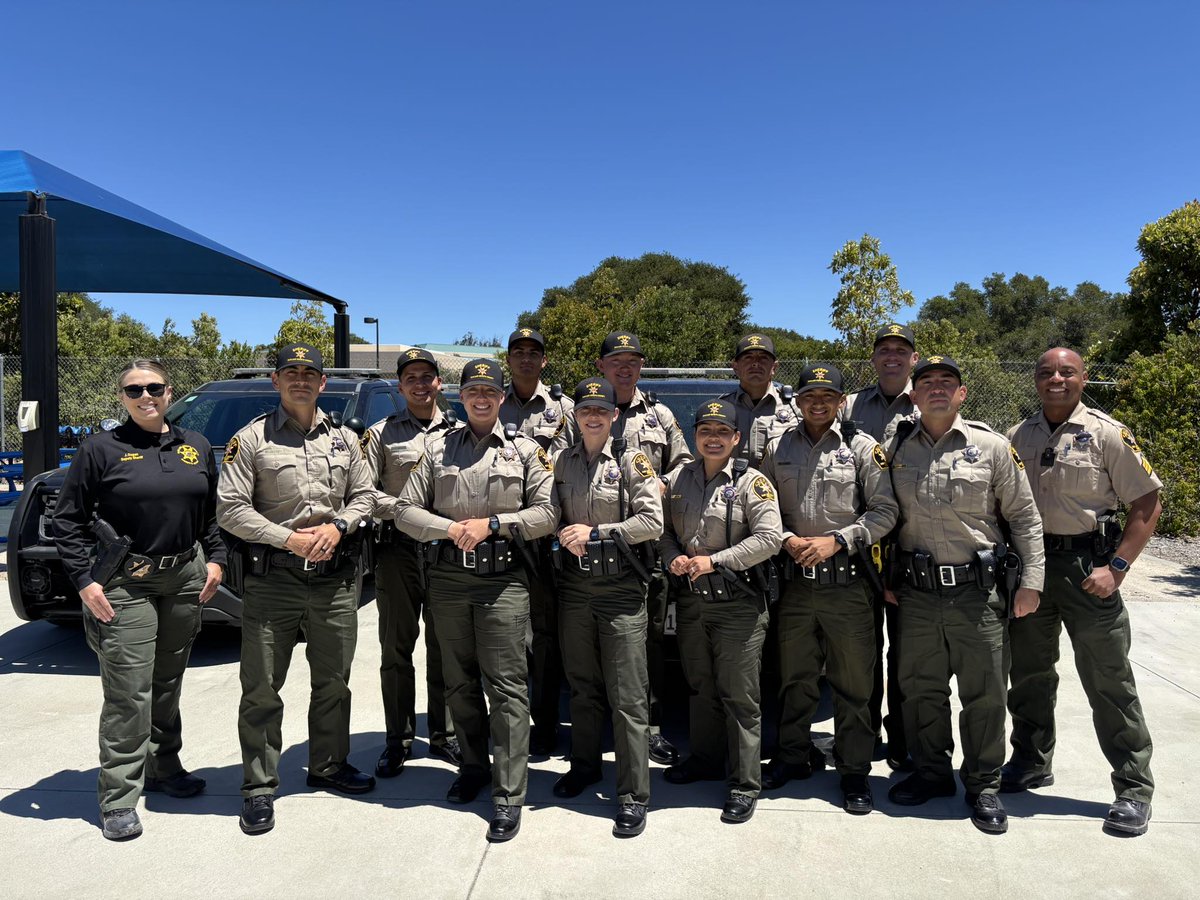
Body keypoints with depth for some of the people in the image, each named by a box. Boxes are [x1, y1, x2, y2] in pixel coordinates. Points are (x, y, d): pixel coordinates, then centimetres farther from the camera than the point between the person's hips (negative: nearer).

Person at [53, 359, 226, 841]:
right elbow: (68, 518, -3)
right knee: (128, 693, -4)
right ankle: (119, 797, 6)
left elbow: (211, 514, 16)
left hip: (186, 577, 4)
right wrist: (84, 580, -10)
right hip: (125, 584, -4)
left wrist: (215, 559, 4)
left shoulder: (196, 446, 9)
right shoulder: (102, 448, -4)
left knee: (169, 684, 16)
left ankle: (163, 768, 32)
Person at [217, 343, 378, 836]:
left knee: (333, 682, 14)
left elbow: (364, 495, 13)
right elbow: (230, 507, -8)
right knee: (262, 689, 3)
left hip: (335, 579, 4)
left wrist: (338, 525, -7)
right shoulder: (252, 438, -3)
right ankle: (259, 786, 17)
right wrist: (288, 538, -15)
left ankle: (329, 765, 32)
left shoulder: (345, 439, 10)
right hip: (272, 579, -3)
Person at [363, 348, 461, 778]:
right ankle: (398, 740, 16)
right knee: (396, 649, 5)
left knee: (444, 649, 9)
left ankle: (443, 735, 22)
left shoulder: (459, 432, 10)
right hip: (398, 549, -1)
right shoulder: (382, 432, 6)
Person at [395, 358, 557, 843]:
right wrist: (451, 528, -11)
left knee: (506, 686, -4)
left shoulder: (525, 450, 4)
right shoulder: (436, 447, 9)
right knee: (459, 683, 14)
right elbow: (406, 510, 5)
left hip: (503, 581, -3)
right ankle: (473, 767, 32)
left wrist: (492, 523, -13)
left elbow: (546, 513, -3)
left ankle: (509, 794, 2)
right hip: (447, 579, 3)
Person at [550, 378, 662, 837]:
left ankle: (633, 795, 8)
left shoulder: (633, 462, -4)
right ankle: (584, 765, 36)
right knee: (582, 685, 17)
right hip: (574, 583, 4)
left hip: (621, 587, -4)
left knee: (628, 696, -1)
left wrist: (596, 532, -14)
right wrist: (566, 535, -8)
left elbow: (652, 522, -10)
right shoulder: (561, 461, 9)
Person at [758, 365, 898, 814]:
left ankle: (854, 772, 19)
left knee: (853, 683, 5)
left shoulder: (863, 448, 0)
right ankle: (795, 755, 32)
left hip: (847, 582, -3)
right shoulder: (778, 449, 8)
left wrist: (836, 540, -13)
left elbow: (885, 511, -3)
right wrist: (788, 540, -8)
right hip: (795, 579, 3)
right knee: (795, 677, 14)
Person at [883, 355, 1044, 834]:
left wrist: (1031, 580, -2)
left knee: (984, 694, 5)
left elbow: (1025, 517, 2)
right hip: (916, 595, 3)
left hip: (977, 593, -2)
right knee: (920, 690, 12)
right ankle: (931, 773, 30)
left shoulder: (992, 447, -1)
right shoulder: (897, 450, 6)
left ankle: (983, 786, 23)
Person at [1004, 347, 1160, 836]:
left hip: (1086, 563, -4)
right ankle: (1032, 762, 31)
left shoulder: (1108, 434, -5)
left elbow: (1147, 503, -6)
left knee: (1108, 680, 1)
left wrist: (1116, 567, -13)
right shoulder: (1019, 437, 8)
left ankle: (1134, 787, 15)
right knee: (1028, 671, 14)